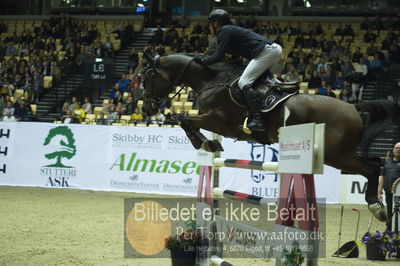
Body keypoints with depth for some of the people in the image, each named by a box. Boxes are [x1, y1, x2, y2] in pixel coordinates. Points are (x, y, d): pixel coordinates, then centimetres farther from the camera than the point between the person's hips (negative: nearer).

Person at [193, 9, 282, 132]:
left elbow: (217, 57, -8)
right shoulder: (231, 30, 28)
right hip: (275, 48, 10)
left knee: (244, 82, -16)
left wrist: (202, 60, 8)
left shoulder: (224, 31, 0)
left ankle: (257, 120, -25)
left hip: (267, 51, -10)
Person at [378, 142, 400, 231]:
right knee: (389, 214, 13)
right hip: (389, 193, 5)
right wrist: (379, 192, 10)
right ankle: (389, 230, 24)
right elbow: (382, 177, 15)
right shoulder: (387, 162, 15)